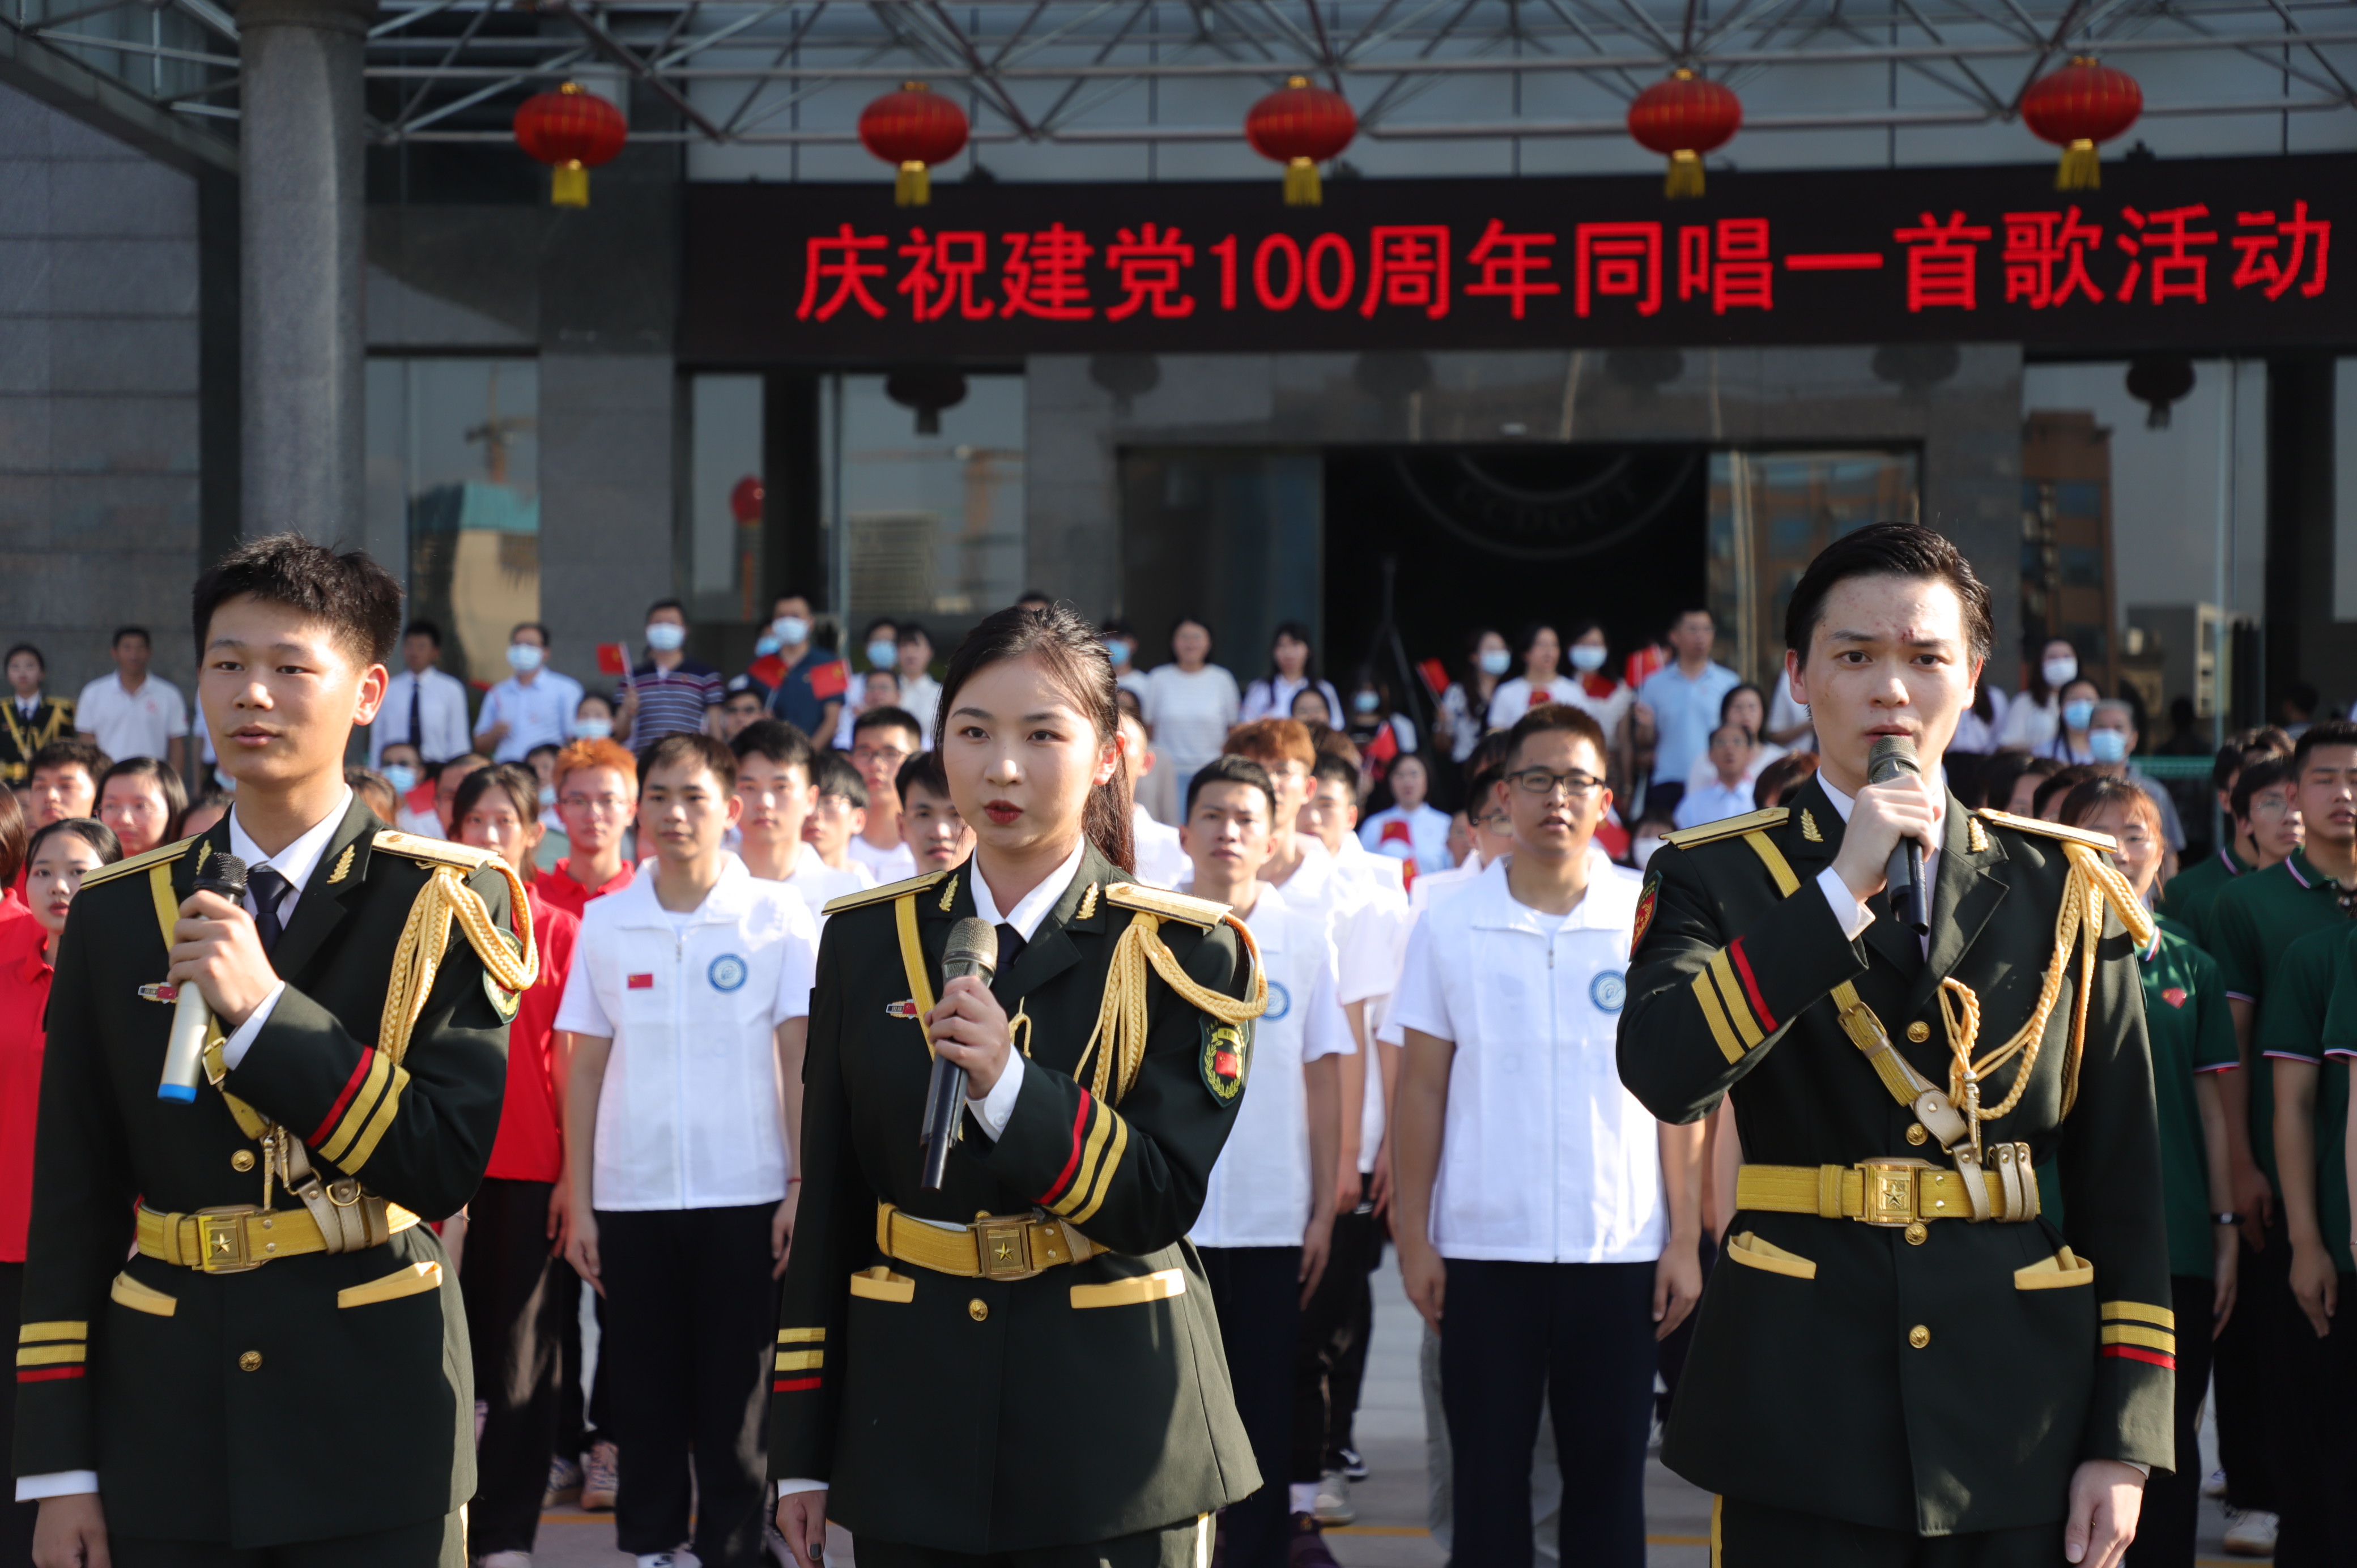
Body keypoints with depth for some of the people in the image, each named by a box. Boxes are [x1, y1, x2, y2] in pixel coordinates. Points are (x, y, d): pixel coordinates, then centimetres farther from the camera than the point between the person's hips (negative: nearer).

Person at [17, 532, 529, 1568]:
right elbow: (71, 1201, 5)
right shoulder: (114, 911, 7)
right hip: (166, 1436, 3)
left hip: (372, 1431, -2)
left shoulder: (448, 902, -2)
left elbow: (447, 1167, -11)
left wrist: (267, 1008, -20)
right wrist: (58, 1466, 0)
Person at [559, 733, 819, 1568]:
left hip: (743, 1194, -2)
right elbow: (585, 1070, 8)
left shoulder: (778, 918, -1)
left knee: (734, 1394, 2)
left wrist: (802, 1187, -5)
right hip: (631, 1195, 2)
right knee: (645, 1392, 8)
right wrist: (578, 1205, 5)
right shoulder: (605, 922, 6)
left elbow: (799, 1061, 0)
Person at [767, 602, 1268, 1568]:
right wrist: (802, 1450, 4)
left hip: (1110, 1429, -2)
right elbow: (829, 1207, 6)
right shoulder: (868, 941, 5)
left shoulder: (1184, 952, -3)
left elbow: (1164, 1200, -11)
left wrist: (1009, 1085, -26)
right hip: (909, 1414, 3)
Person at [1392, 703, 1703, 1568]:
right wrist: (1413, 1234, 1)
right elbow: (1423, 1089, 6)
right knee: (1487, 1479, 6)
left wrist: (1685, 1238, -1)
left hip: (1620, 1249, 0)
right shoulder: (1449, 928, 3)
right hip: (1484, 1247, 0)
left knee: (1608, 1480, 5)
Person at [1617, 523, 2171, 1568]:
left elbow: (2122, 1180, 5)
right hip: (1805, 1418, -1)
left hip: (2025, 1418, 2)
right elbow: (1665, 1077, -17)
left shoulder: (2065, 890, 8)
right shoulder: (1721, 878, 3)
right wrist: (1841, 890, -20)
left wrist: (2127, 1438, -1)